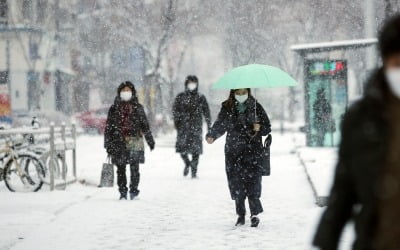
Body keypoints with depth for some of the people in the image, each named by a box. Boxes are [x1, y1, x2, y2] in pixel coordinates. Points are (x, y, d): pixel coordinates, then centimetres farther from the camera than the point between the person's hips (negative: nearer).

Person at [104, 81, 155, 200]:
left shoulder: (138, 108, 9)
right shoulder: (114, 108, 9)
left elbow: (145, 125, 12)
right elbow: (108, 127, 9)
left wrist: (150, 140, 10)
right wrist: (108, 144, 5)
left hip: (134, 142, -1)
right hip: (119, 143, 1)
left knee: (134, 168, -5)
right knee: (120, 169, 2)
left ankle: (134, 191, 4)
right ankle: (122, 192, 10)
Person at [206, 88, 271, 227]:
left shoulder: (255, 107, 4)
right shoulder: (227, 108, 7)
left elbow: (267, 127, 9)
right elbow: (220, 125, 9)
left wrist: (259, 128, -13)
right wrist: (211, 136, -10)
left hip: (252, 150, -2)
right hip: (233, 152, 2)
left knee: (252, 181, -12)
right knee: (236, 183, 0)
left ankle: (255, 214, -5)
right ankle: (240, 214, 11)